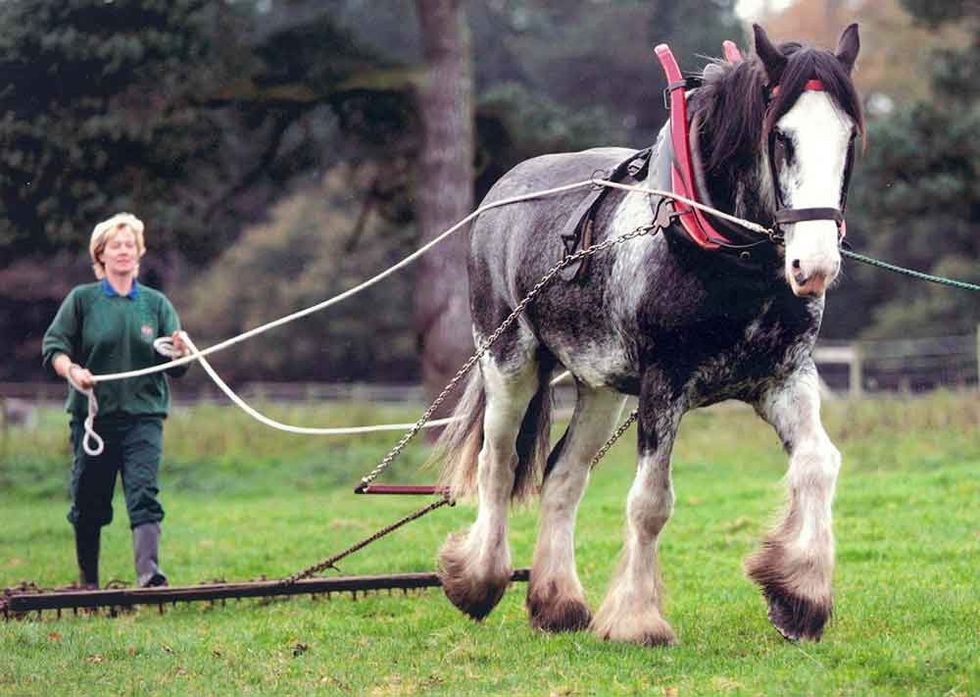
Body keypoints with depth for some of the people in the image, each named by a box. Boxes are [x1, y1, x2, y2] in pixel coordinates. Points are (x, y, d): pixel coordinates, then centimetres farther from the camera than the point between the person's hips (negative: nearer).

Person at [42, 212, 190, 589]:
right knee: (89, 502, 5)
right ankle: (88, 582, 19)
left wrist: (179, 352, -16)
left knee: (144, 492, -16)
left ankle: (148, 572, -27)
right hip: (93, 415, 0)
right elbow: (52, 346, 1)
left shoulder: (156, 303, 9)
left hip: (143, 415, 0)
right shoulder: (82, 299, 5)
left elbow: (175, 367, 7)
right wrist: (72, 369, -20)